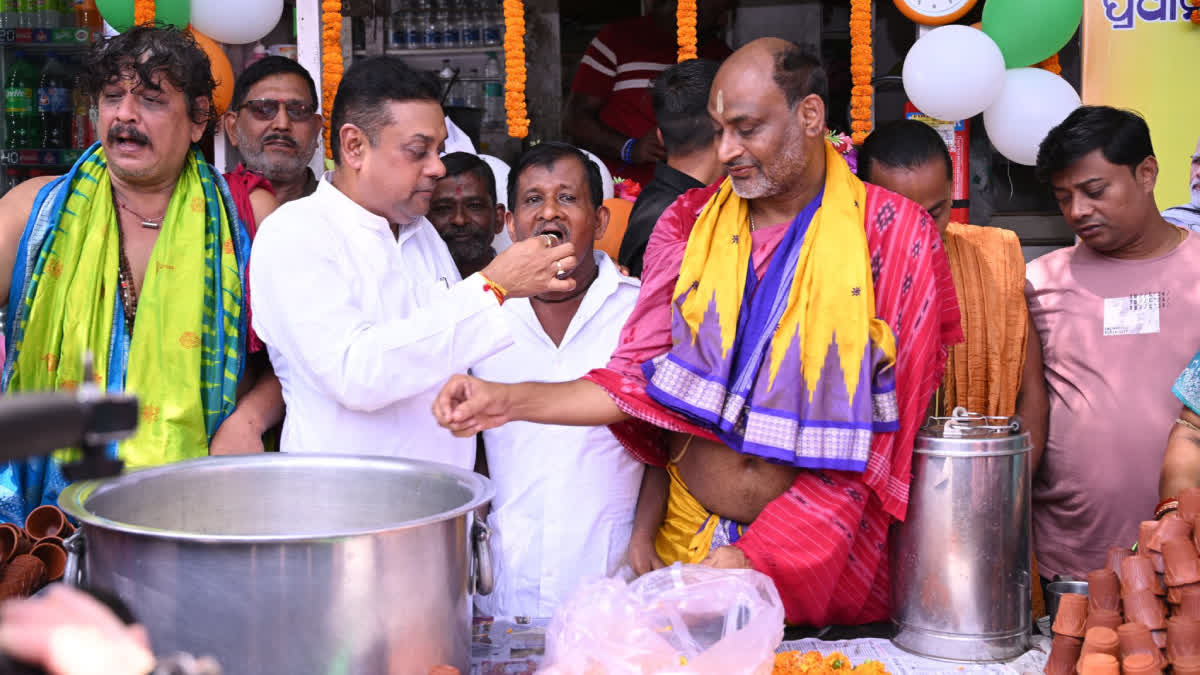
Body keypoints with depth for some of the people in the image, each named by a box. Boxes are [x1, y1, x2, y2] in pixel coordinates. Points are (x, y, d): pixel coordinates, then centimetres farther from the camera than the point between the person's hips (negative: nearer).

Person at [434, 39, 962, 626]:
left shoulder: (893, 236, -7)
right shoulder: (689, 226, 4)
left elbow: (875, 437, -10)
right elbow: (644, 377, 0)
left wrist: (756, 554, -15)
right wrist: (509, 401, -15)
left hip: (826, 546, -2)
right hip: (687, 542, 2)